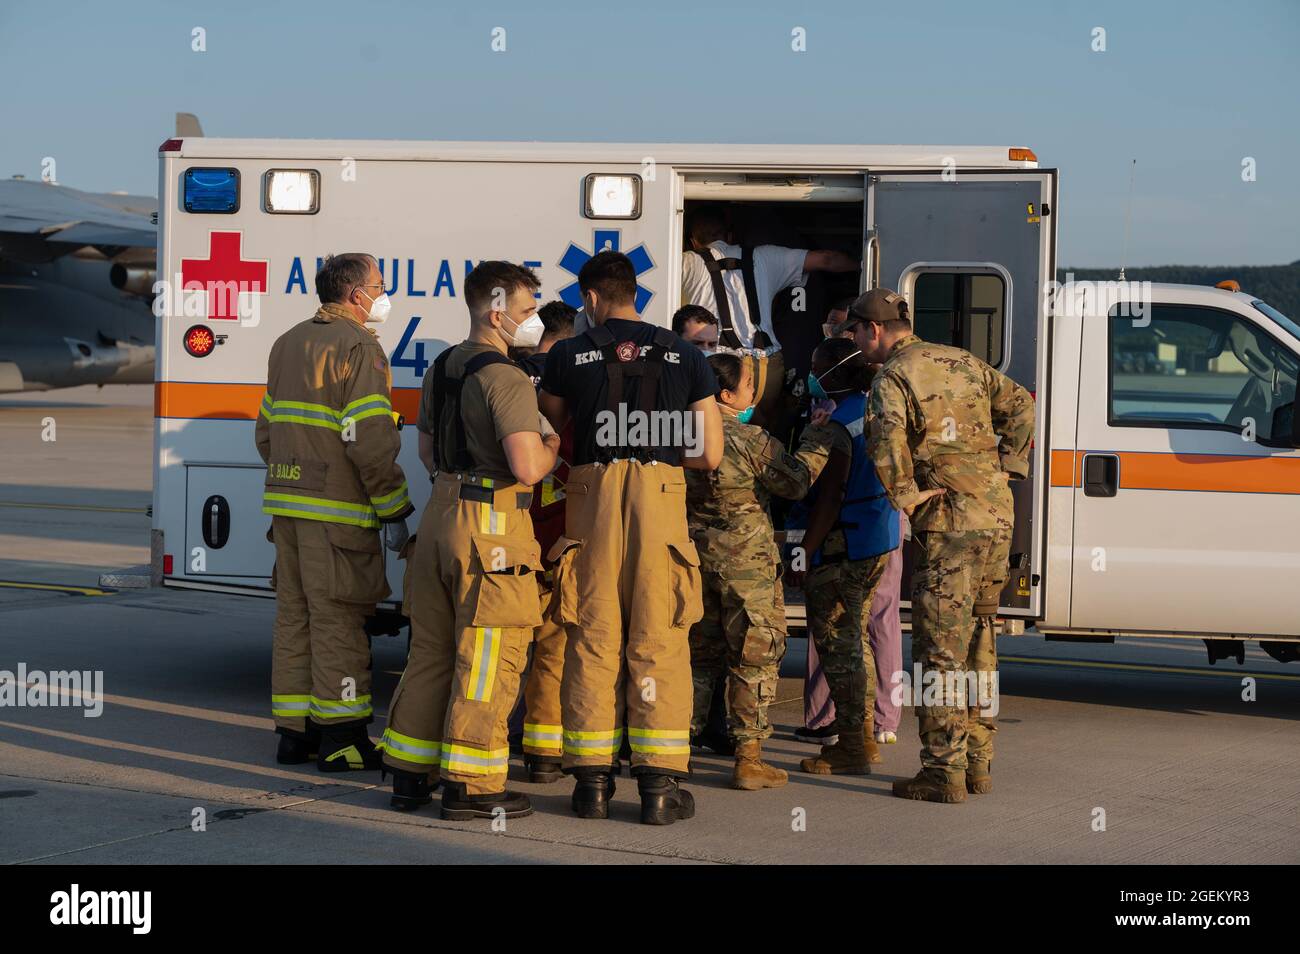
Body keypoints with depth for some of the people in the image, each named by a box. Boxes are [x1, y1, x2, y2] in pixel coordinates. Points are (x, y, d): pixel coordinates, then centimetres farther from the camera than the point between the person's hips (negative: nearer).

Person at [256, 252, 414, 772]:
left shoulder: (288, 343, 17)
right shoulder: (359, 348, -11)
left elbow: (267, 429, 22)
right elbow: (370, 441, -17)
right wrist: (394, 512, -11)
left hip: (287, 502, 8)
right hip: (337, 509, -8)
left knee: (294, 615, 12)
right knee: (337, 619, -4)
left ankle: (293, 732, 17)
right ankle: (340, 738, -1)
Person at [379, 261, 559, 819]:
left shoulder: (441, 369, 13)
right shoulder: (506, 379, -16)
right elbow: (527, 466, -23)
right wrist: (553, 446, -3)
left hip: (440, 515, 9)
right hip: (493, 524, -9)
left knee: (431, 649, 15)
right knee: (487, 657, -2)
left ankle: (410, 774, 20)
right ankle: (470, 785, 1)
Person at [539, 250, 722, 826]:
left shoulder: (568, 355, 7)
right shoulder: (684, 356, 8)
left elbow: (550, 431, 18)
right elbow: (710, 454, 7)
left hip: (592, 496, 0)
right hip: (661, 498, 0)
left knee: (592, 639, 6)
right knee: (658, 642, 2)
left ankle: (592, 780, 7)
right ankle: (659, 784, 1)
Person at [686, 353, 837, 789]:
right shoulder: (751, 439, -16)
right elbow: (796, 481, -5)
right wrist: (818, 435, 5)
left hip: (695, 552, 6)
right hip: (745, 558, -6)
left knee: (699, 654, 17)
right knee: (755, 658, 3)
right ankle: (748, 759, 2)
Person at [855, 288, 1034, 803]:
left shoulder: (893, 377, -7)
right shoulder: (962, 361, 16)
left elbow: (886, 442, -25)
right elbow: (1019, 403, 20)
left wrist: (907, 497, -14)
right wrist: (1009, 466, 15)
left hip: (949, 522, -8)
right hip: (997, 515, 8)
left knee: (940, 649, -4)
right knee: (979, 641, 15)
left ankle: (944, 772, -5)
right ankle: (977, 765, 20)